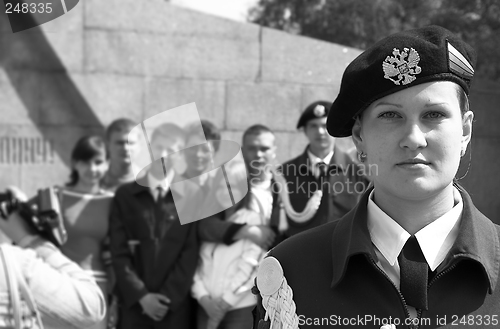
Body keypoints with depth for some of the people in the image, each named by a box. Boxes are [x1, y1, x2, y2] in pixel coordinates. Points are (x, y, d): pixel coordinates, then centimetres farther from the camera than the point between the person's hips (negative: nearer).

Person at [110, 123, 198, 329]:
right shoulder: (125, 195, 8)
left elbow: (191, 253, -1)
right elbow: (119, 252, 1)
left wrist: (168, 296, -10)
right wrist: (141, 295, -9)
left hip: (176, 306, -1)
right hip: (133, 304, 1)